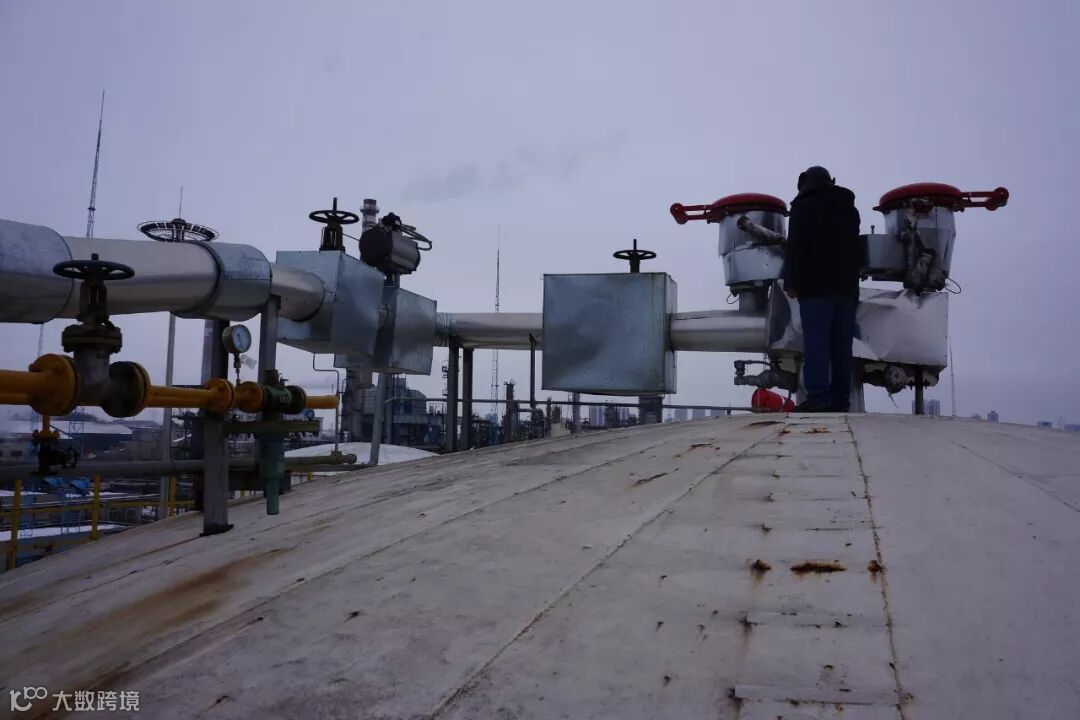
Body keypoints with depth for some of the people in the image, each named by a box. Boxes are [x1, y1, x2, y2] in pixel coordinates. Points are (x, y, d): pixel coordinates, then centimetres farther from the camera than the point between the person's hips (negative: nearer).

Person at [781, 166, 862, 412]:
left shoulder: (804, 205, 4)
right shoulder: (850, 209, 25)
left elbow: (796, 247, -8)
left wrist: (791, 282, -9)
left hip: (816, 286, -6)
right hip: (846, 287, 6)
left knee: (816, 343, -12)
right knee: (842, 346, 3)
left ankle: (818, 398, -20)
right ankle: (840, 401, 1)